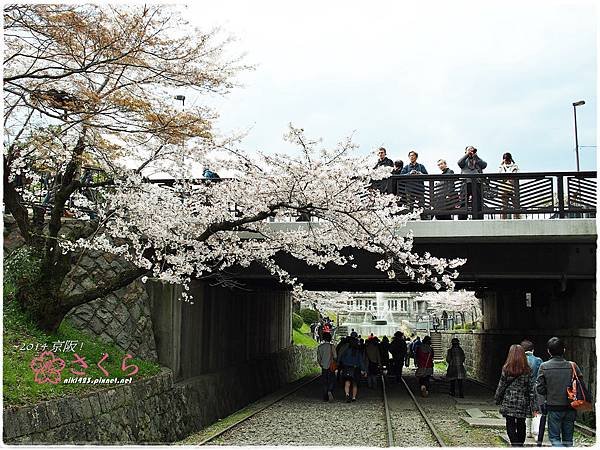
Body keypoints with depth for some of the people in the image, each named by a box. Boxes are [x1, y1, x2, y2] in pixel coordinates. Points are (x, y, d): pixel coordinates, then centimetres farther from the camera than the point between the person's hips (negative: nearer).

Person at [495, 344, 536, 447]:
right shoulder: (527, 370, -2)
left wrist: (497, 399, 12)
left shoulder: (506, 369, -7)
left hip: (509, 403, -2)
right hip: (523, 403, 2)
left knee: (510, 425, 2)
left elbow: (501, 386, -1)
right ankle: (520, 444, 22)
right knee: (521, 425, 15)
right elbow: (531, 388, 0)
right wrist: (531, 405, 6)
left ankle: (515, 444, -11)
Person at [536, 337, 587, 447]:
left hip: (554, 408, -3)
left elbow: (540, 389, -9)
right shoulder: (572, 366, -5)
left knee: (554, 437, 5)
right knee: (568, 438, 16)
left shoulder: (544, 367, -9)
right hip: (570, 409, 3)